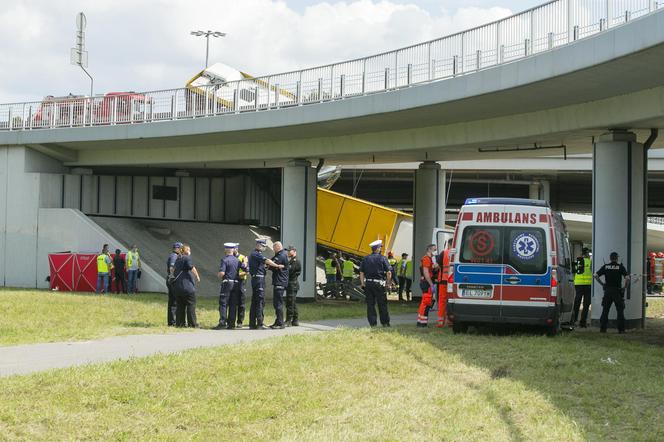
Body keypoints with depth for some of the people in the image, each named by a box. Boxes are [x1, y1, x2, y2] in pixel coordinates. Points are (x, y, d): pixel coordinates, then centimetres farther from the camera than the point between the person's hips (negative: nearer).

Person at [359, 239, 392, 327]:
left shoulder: (365, 259, 6)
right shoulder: (382, 258, -4)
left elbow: (361, 273, 4)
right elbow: (388, 272, -7)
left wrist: (362, 284, 8)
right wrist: (388, 282, 5)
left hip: (368, 283, 3)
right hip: (379, 283, -3)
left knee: (370, 304, 6)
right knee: (382, 304, 6)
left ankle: (372, 323, 5)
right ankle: (385, 322, 11)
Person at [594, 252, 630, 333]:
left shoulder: (605, 267, 5)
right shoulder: (620, 267, -3)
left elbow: (595, 275, 0)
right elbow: (627, 278, -14)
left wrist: (602, 284, 8)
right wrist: (624, 287, -1)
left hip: (607, 291, 2)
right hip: (617, 291, -2)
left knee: (605, 310, 8)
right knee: (620, 311, 5)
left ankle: (603, 328, 4)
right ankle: (621, 329, 2)